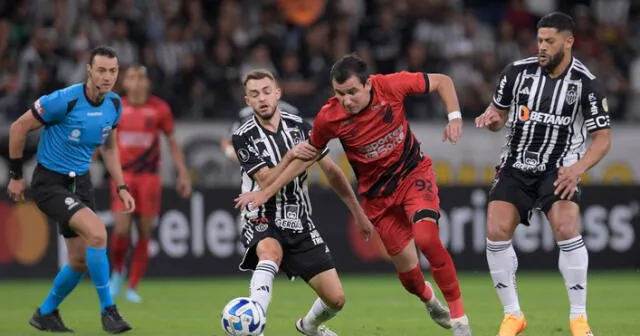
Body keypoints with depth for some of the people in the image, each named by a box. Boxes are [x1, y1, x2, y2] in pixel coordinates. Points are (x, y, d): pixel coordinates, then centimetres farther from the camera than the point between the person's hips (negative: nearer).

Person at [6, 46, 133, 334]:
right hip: (50, 182, -7)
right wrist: (15, 176, -5)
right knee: (97, 233, -26)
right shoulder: (64, 100, -22)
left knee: (81, 262, 8)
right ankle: (108, 310, -15)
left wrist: (121, 188, 7)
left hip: (80, 182, 7)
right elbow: (19, 128, -11)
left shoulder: (114, 104, -2)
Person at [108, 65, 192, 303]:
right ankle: (118, 270, 15)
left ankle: (133, 287, 10)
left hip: (149, 177, 1)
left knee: (144, 233, 0)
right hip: (123, 175, 0)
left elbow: (172, 143, 9)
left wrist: (183, 173, 4)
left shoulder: (160, 109, 1)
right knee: (121, 229, -14)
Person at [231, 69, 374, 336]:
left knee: (335, 298, -2)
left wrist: (358, 213, 11)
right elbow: (266, 183, -17)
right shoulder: (243, 137, -9)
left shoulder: (299, 127, 2)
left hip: (300, 223, 4)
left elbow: (331, 171, 10)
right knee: (270, 251, -41)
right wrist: (289, 157, -31)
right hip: (263, 222, -4)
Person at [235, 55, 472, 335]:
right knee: (406, 266, 1)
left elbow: (442, 81, -5)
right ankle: (428, 298, 40)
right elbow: (306, 155, 0)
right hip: (377, 193, 1)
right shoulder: (329, 118, -18)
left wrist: (454, 117, -18)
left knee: (426, 238, -26)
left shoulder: (390, 86, -21)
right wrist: (266, 192, -2)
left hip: (413, 173, -1)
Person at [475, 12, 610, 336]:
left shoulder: (586, 83, -11)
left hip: (559, 170, -3)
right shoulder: (518, 71, -4)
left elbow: (602, 138, -8)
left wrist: (578, 167, -24)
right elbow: (499, 112, 11)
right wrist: (491, 118, -14)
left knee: (566, 227, -26)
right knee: (496, 231, -15)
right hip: (516, 165, 3)